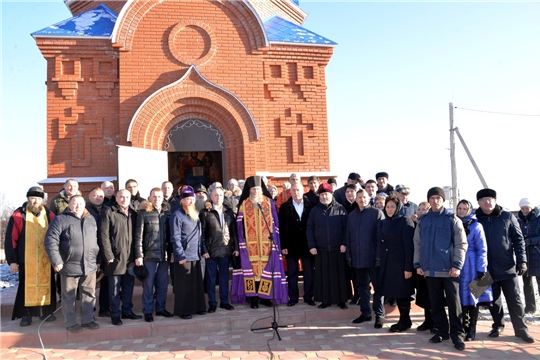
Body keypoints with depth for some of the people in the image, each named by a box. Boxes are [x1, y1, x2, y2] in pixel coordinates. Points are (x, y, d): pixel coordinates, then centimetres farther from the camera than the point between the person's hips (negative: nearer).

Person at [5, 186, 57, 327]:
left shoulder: (50, 216, 3)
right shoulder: (19, 215, -4)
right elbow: (10, 239, -4)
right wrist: (12, 260, -7)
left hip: (46, 259, 2)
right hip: (26, 260, -2)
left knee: (47, 284, 9)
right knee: (26, 286, 7)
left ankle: (47, 311, 21)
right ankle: (26, 314, 17)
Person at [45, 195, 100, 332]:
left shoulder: (91, 219, 11)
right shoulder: (60, 220, -5)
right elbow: (51, 241, -11)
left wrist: (97, 259, 14)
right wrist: (56, 261, -16)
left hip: (90, 266, 5)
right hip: (69, 266, -4)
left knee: (89, 295, 12)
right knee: (69, 297, 8)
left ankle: (88, 319, 25)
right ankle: (71, 322, 21)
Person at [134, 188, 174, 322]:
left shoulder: (167, 212, 6)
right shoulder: (143, 212, -5)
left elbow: (171, 233, 9)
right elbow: (138, 235, -7)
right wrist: (138, 255, -11)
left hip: (164, 255, 4)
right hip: (149, 255, -4)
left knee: (162, 284, 13)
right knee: (148, 285, 6)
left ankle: (161, 308, 27)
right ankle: (148, 311, 18)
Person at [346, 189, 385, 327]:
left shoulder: (377, 213, -4)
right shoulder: (352, 215, 11)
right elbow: (349, 236, 10)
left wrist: (379, 255, -14)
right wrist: (349, 255, 6)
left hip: (373, 257, -5)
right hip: (357, 257, 5)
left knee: (377, 286, 4)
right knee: (361, 286, 12)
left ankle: (379, 314, 12)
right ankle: (365, 313, 22)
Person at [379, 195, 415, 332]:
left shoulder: (405, 222, -10)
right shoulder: (384, 223, 10)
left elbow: (409, 246, -15)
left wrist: (408, 267, -18)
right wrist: (380, 262, 10)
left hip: (401, 264, -6)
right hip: (388, 264, 7)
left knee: (402, 293, 3)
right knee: (395, 293, 11)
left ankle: (404, 322, 16)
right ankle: (404, 320, 24)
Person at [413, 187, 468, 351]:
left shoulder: (452, 219, -1)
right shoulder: (422, 220, 8)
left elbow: (461, 244, -5)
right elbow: (417, 244, 10)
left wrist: (457, 265, -12)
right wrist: (418, 264, 4)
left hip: (449, 269, -3)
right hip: (430, 269, 3)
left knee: (453, 303, 2)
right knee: (436, 303, 11)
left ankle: (457, 334, 12)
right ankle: (441, 331, 22)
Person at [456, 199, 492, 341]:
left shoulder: (476, 226, -4)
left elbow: (482, 249, -6)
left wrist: (481, 269, -12)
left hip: (471, 267, -4)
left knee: (472, 297, 2)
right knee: (462, 297, 9)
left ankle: (471, 329, 12)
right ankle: (464, 326, 22)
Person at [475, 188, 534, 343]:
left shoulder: (507, 217, -2)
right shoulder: (475, 220, -1)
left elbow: (518, 239, 0)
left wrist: (522, 260, -7)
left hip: (507, 266, -1)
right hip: (487, 268, 1)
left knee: (515, 299, 6)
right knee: (493, 300, 10)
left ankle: (521, 329, 17)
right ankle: (498, 325, 27)